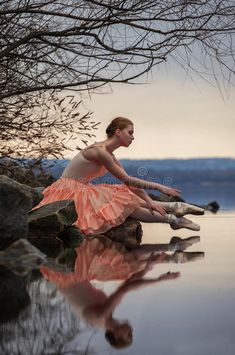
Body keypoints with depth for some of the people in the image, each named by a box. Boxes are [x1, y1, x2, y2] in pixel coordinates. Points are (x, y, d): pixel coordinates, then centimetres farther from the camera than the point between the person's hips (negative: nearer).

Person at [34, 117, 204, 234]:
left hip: (82, 190, 9)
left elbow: (130, 182, 6)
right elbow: (127, 180, -20)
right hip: (69, 191, -9)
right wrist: (159, 187, -18)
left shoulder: (109, 154, 9)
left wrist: (149, 200, -5)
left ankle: (174, 207, -3)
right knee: (124, 202, -14)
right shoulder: (99, 151, -21)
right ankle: (172, 218, -11)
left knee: (129, 198, -2)